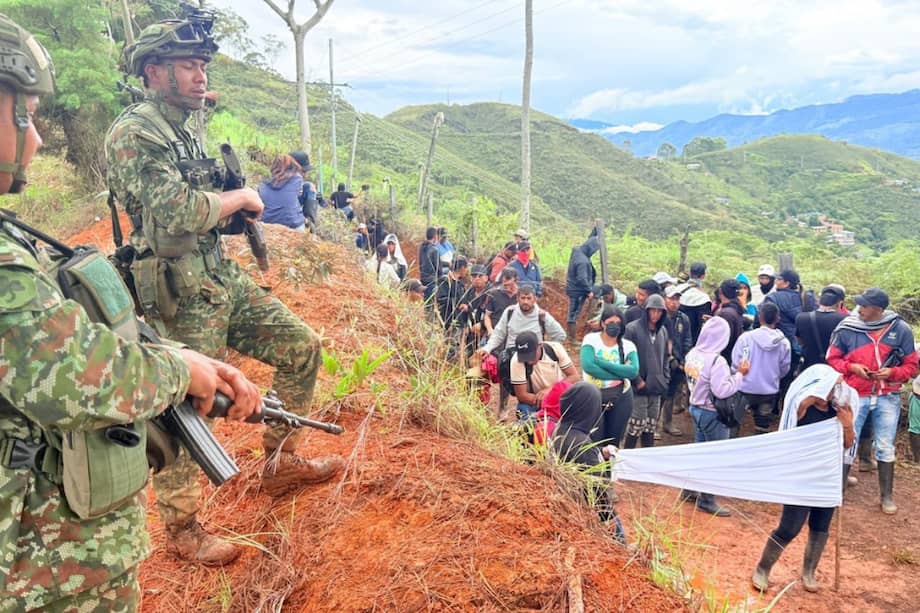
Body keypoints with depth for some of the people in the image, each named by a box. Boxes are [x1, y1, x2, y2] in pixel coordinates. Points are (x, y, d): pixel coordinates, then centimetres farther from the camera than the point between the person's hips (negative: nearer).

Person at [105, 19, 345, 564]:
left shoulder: (185, 135, 16)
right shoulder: (133, 134, -13)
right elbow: (176, 212, -25)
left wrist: (235, 211, 3)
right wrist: (240, 198, -11)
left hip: (223, 278, 9)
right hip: (180, 295, -9)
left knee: (302, 346, 8)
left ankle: (283, 463, 23)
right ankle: (182, 528, 20)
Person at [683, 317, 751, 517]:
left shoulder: (692, 354, -1)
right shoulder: (716, 361, -25)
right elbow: (722, 391, -27)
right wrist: (740, 374, -19)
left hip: (696, 407, 8)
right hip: (712, 413, -8)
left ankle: (689, 490, 31)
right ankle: (706, 500, 14)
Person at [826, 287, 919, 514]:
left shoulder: (900, 329, -5)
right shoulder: (847, 328, -8)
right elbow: (832, 359, 2)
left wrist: (892, 372, -17)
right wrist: (852, 367, -15)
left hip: (888, 398, 1)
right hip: (854, 395, -1)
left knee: (886, 449, 11)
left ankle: (887, 496, 25)